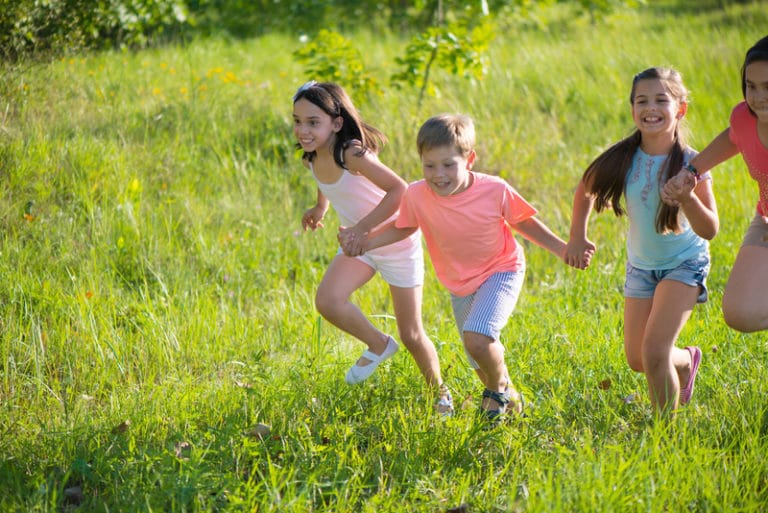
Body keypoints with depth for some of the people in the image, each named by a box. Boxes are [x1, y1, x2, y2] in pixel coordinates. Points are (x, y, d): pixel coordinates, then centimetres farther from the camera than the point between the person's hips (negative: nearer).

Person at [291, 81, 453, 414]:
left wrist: (362, 227, -37)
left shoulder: (351, 154, -31)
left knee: (411, 335, 2)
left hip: (397, 241, -6)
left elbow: (399, 190, -34)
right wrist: (321, 207, 10)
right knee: (327, 301, -19)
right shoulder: (311, 160, -7)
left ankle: (441, 395, 28)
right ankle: (379, 345, 9)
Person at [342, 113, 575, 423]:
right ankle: (508, 398, 47)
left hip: (500, 272, -4)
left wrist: (561, 249, -13)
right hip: (460, 285, 4)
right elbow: (403, 228, 0)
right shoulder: (417, 196, -22)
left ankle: (501, 388, 4)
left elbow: (523, 222, -8)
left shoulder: (494, 191, -27)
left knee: (477, 338, -28)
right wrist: (364, 243, -13)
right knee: (482, 361, 16)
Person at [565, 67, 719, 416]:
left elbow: (710, 230, -25)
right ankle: (687, 360, 44)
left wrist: (687, 198, -41)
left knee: (654, 351, -18)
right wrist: (577, 237, -2)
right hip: (641, 266, 4)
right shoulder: (623, 160, -16)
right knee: (636, 360, 11)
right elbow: (586, 190, 4)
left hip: (684, 265, -4)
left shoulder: (690, 164, -23)